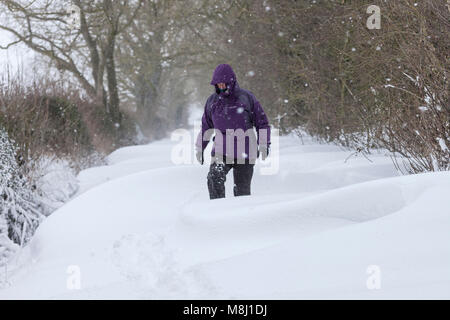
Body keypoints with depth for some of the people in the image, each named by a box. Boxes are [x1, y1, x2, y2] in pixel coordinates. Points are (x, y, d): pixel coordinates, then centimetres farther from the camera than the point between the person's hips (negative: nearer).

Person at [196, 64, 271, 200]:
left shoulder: (246, 97, 0)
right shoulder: (212, 100, 9)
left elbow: (262, 122, 5)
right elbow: (206, 126, 22)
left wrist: (264, 145, -3)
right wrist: (200, 148, 22)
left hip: (244, 152, -2)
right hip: (221, 151, 2)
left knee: (242, 188, 2)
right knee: (214, 179, -22)